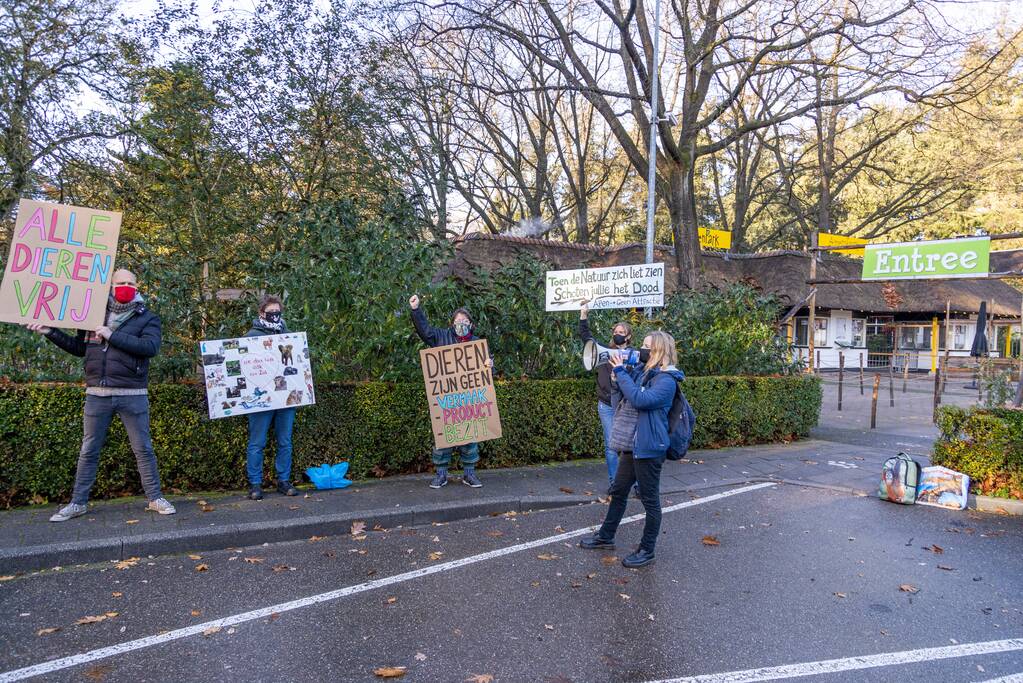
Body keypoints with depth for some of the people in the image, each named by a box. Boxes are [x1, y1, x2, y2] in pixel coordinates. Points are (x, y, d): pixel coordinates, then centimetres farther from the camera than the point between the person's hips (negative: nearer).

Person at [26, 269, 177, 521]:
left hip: (132, 394, -3)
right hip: (97, 394, 3)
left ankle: (155, 498, 12)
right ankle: (78, 503, 21)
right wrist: (50, 332, 14)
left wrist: (112, 335, -17)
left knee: (143, 449, 3)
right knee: (88, 451, 10)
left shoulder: (147, 318, 1)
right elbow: (79, 347, 22)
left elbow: (151, 346, -17)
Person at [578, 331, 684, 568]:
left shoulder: (666, 379, -15)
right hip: (631, 446, 9)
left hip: (648, 449, -9)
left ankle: (647, 551, 18)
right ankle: (606, 536, 36)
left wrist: (621, 372, -21)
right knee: (618, 492, 20)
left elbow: (641, 400, -29)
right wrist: (618, 373, 0)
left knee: (650, 499, 5)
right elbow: (620, 395, 15)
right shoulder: (641, 371, 9)